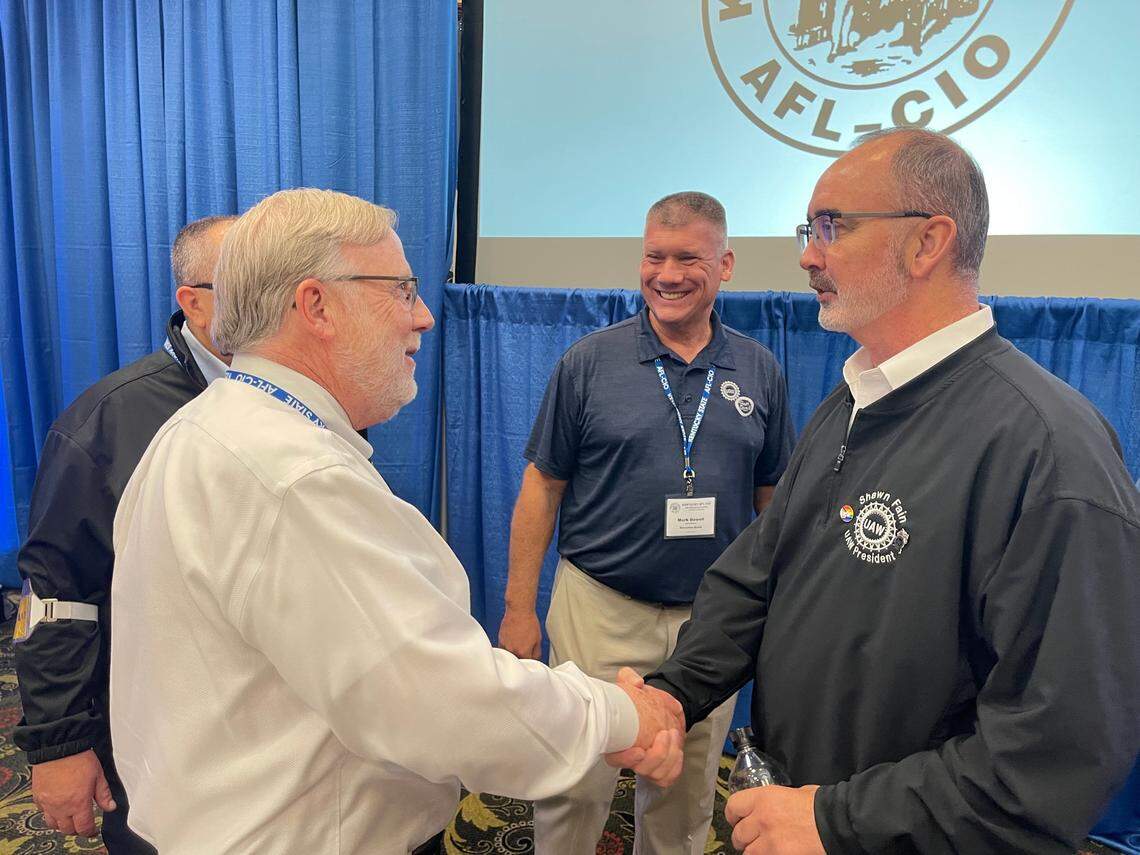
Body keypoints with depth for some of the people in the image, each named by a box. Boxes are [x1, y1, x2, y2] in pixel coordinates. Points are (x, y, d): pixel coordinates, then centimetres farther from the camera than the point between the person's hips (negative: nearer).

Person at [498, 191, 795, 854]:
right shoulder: (589, 362, -6)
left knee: (689, 794, 19)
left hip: (713, 616, 3)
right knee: (576, 787, 10)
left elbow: (774, 496, 9)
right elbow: (542, 486, -3)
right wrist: (519, 609, -4)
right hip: (599, 607, -2)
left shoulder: (760, 371, 2)